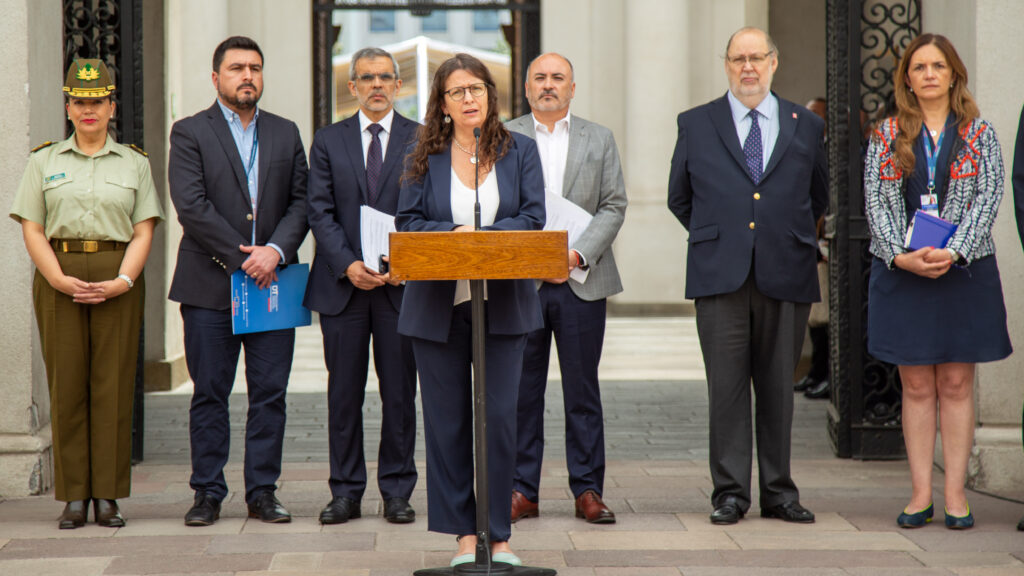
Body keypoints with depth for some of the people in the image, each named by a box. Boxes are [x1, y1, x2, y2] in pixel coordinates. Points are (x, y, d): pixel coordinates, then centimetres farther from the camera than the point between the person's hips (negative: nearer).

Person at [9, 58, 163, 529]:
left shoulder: (135, 163, 11)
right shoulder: (44, 161, 11)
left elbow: (143, 231, 5)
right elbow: (32, 229, 4)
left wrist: (122, 281, -10)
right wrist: (59, 279, -11)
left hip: (118, 281, 0)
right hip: (59, 278, 0)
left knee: (113, 385, -3)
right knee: (66, 384, -2)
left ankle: (108, 497, 2)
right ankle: (74, 498, 4)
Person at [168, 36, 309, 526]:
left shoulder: (286, 134, 14)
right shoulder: (190, 133, 2)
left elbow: (300, 202, 8)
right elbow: (191, 206, -9)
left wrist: (276, 251, -10)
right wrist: (240, 257, -13)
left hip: (272, 280, 3)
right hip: (209, 285, -3)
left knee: (270, 393, 3)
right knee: (209, 394, 2)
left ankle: (262, 492, 10)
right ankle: (208, 494, 10)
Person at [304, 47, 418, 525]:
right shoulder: (328, 141, 10)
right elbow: (320, 212, 2)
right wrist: (348, 264, -11)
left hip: (401, 283, -1)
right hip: (342, 284, 1)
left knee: (400, 392, 2)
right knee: (344, 392, 4)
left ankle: (397, 491, 11)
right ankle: (345, 493, 11)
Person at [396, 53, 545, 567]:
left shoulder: (520, 151, 7)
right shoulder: (424, 158, 7)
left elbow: (532, 219, -1)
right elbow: (407, 224, 1)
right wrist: (455, 232, -15)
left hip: (503, 305, 0)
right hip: (439, 306, 1)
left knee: (499, 417, -5)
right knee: (448, 421, 2)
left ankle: (498, 533, 6)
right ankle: (464, 532, 13)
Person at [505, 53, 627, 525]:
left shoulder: (599, 140, 11)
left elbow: (613, 206, 4)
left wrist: (577, 254, -10)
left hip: (581, 280, 1)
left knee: (583, 390, 3)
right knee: (521, 391, 2)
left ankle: (587, 490, 9)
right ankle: (522, 490, 8)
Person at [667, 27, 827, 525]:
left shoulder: (806, 126, 11)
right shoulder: (696, 124, 9)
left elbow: (818, 199, 22)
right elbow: (679, 199, 17)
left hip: (786, 277, 1)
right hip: (720, 276, -1)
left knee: (778, 387, 5)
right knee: (726, 386, -2)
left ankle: (779, 492, 14)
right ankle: (730, 493, 3)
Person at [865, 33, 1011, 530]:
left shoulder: (978, 134, 5)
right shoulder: (887, 136, 7)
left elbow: (988, 197, -3)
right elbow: (875, 202, 0)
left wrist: (953, 252, -16)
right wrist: (902, 256, -13)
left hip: (964, 269, -1)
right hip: (900, 272, 1)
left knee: (956, 384, 2)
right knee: (916, 386, 3)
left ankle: (955, 494, 6)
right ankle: (920, 494, 7)